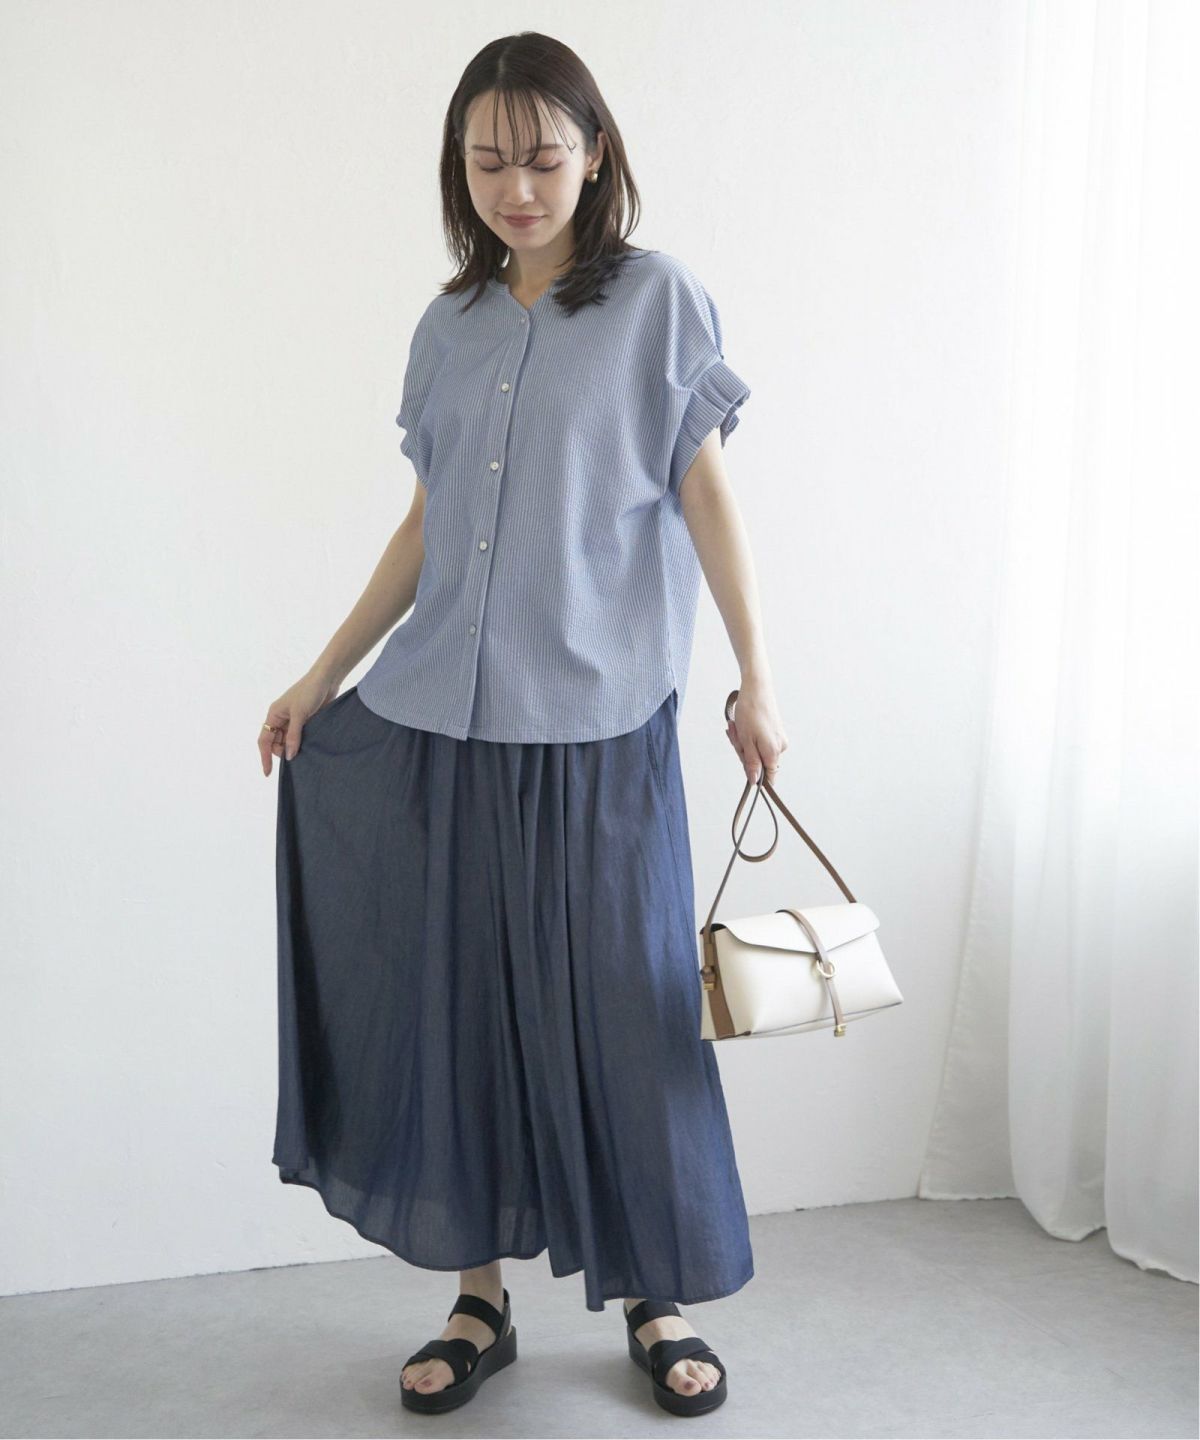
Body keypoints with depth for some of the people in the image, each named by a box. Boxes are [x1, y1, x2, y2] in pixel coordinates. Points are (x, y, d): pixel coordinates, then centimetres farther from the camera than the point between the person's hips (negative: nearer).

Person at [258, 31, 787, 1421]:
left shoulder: (658, 299, 1)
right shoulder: (448, 330, 12)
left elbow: (706, 495, 0)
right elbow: (425, 525, 15)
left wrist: (756, 677, -4)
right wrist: (321, 677, 14)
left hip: (599, 728, -4)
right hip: (438, 726, 4)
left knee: (624, 1010, 3)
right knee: (453, 1007, 8)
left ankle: (659, 1301, 22)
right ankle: (477, 1302, 24)